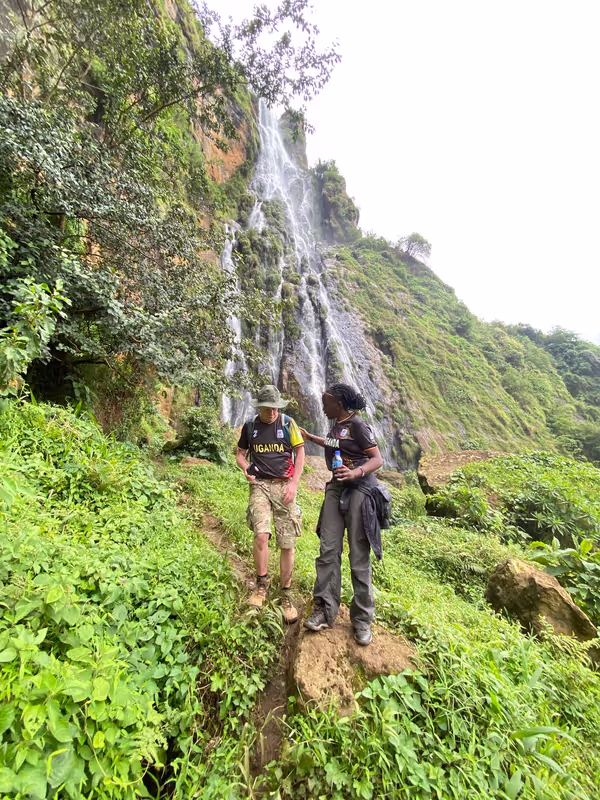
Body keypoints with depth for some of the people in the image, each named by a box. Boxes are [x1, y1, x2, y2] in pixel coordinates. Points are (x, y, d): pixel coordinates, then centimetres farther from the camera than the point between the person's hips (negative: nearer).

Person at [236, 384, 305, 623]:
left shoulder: (287, 423, -1)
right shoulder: (250, 426, 5)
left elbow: (300, 452, 1)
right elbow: (240, 453, 15)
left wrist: (294, 483, -8)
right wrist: (245, 468, -7)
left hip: (284, 485, 0)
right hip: (260, 485, 1)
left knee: (287, 544, 3)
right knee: (261, 535, -19)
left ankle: (286, 595, 22)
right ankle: (262, 585, 7)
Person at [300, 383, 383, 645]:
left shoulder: (357, 425, -12)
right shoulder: (336, 424, 11)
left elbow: (377, 459, -15)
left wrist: (355, 472, -33)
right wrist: (309, 437, 40)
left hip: (358, 488, -7)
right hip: (336, 488, 7)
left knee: (359, 556, 0)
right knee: (328, 550, 3)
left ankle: (362, 619, 15)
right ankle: (325, 610, 13)